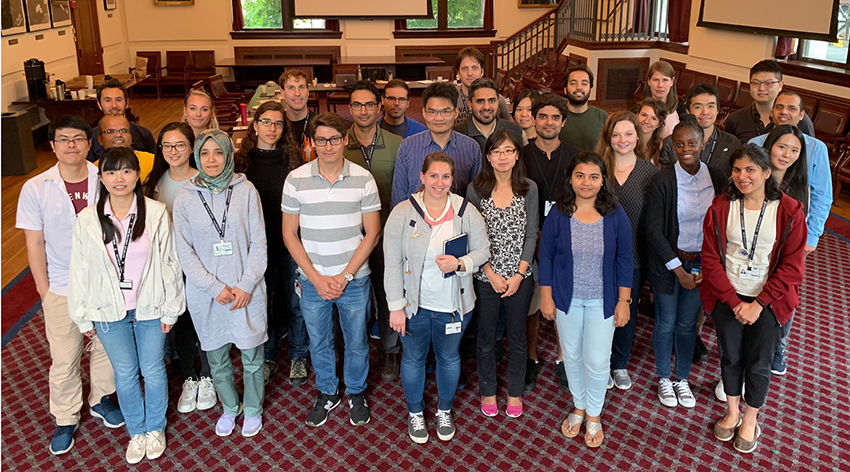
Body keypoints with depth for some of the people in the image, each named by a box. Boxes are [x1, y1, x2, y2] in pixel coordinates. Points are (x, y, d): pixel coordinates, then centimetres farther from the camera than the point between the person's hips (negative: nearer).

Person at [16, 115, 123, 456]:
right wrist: (45, 290, -4)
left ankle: (100, 400, 41)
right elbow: (35, 244, -3)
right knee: (64, 360, 8)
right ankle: (66, 419, 29)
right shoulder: (35, 189, -8)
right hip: (62, 290, -1)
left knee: (105, 348, 16)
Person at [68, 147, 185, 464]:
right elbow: (80, 270, 0)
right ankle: (136, 431, 35)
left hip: (150, 308, -1)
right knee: (125, 373, 14)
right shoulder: (87, 220, -6)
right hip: (109, 311, 1)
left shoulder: (156, 213, -10)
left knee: (153, 370, 12)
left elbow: (170, 262, -5)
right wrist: (82, 317, 4)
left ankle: (155, 428, 35)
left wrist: (170, 308, -2)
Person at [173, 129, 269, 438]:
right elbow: (185, 252, -2)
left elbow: (258, 242, -3)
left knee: (252, 357, 9)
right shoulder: (185, 198, -1)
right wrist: (215, 287, -11)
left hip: (247, 291, -1)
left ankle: (252, 409, 33)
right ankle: (229, 408, 38)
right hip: (206, 294, 1)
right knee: (217, 358, 14)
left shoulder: (245, 190, -4)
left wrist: (246, 285, -11)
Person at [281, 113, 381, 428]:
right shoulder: (296, 179, -6)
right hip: (312, 280, 1)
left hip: (354, 279, 0)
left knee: (356, 342, 14)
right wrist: (316, 278, -9)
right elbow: (289, 234, -2)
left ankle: (356, 393, 39)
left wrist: (345, 275, -10)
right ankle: (326, 393, 40)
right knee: (319, 343, 17)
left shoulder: (363, 179, -6)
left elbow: (372, 232, -4)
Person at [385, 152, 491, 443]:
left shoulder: (466, 212, -8)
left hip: (453, 306, 1)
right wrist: (396, 307, -11)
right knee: (413, 358, 17)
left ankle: (444, 411, 45)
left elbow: (482, 250, 0)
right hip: (414, 305, -1)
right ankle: (415, 412, 42)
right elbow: (392, 263, -10)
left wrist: (460, 264, -21)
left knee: (449, 358, 20)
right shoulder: (403, 213, -11)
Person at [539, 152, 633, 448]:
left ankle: (594, 414, 28)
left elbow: (624, 259, -2)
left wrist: (624, 301, -3)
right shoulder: (557, 214, -9)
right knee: (572, 355, 15)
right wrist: (546, 298, -2)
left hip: (602, 300, -1)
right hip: (567, 298, 1)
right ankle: (579, 407, 39)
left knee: (597, 360, 2)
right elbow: (546, 257, -2)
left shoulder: (615, 215, -8)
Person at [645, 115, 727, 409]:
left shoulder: (716, 178, -5)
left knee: (687, 323, 14)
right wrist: (679, 270, -15)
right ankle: (663, 379, 31)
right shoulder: (663, 181, -16)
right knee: (666, 322, 10)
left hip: (701, 262, 3)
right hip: (667, 261, -3)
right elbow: (654, 231, -15)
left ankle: (682, 378, 33)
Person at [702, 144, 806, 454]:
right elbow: (711, 259, -6)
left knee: (758, 364, 10)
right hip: (727, 298, 1)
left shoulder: (789, 212, -10)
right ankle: (732, 412, 37)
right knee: (730, 356, 15)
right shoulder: (720, 208, -6)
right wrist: (734, 301, -12)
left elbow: (792, 268, -9)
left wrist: (758, 304, -15)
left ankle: (750, 419, 33)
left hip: (768, 302, -1)